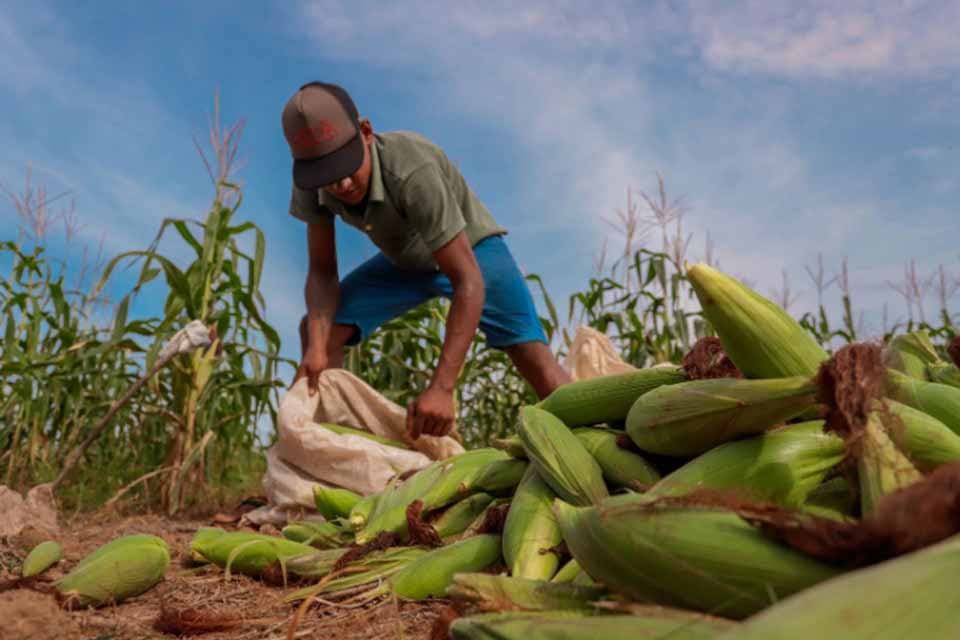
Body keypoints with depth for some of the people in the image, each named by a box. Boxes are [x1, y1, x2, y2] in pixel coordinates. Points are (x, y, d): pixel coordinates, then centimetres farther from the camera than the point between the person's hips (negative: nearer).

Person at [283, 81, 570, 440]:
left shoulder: (411, 173, -41)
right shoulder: (311, 183, -23)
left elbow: (469, 282, -42)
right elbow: (322, 272, -16)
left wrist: (441, 387, -49)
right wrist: (316, 345, -35)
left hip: (470, 249, -5)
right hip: (405, 260, 5)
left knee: (531, 352, -25)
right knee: (316, 328, -10)